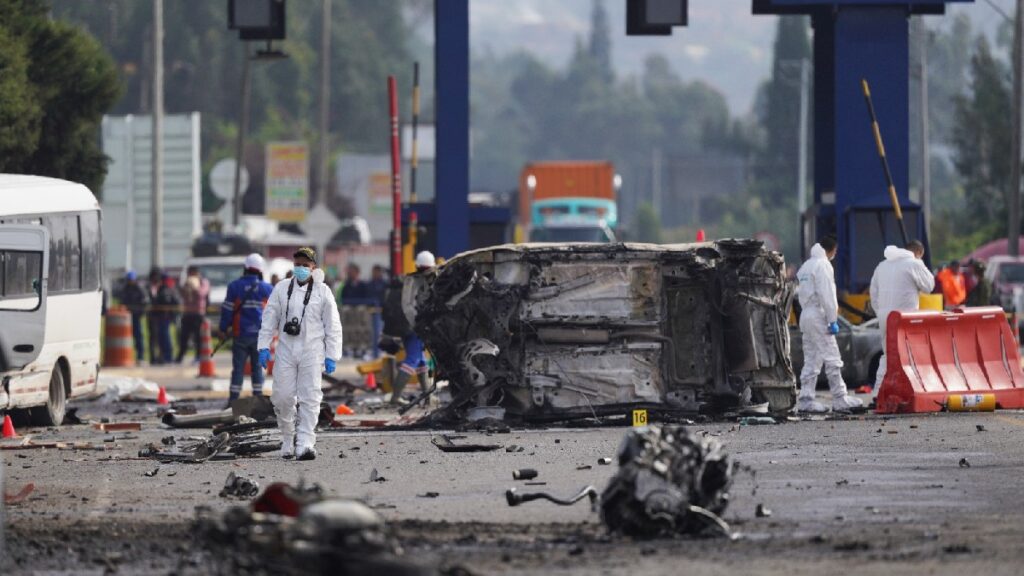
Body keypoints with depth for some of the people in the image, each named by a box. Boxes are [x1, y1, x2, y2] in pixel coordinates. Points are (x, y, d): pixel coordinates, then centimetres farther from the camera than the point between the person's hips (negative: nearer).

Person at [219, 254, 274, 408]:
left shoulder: (235, 286, -4)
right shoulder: (267, 289, 1)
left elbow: (227, 309, -3)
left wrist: (223, 329, 6)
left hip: (241, 335, -1)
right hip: (260, 335, 1)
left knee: (238, 368, 2)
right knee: (257, 367, 10)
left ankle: (233, 400, -1)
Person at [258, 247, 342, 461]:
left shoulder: (322, 291, 3)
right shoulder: (281, 289, 8)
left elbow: (333, 325, 5)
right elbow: (269, 318, 10)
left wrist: (331, 355, 0)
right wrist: (264, 346, 1)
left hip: (312, 351, -2)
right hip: (286, 349, 2)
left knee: (310, 397, -9)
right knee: (283, 397, 0)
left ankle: (305, 443, -11)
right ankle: (288, 439, 17)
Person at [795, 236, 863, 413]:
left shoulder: (805, 266, 18)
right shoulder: (823, 265, -10)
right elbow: (826, 295, -16)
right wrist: (833, 320, -14)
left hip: (805, 316, 9)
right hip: (818, 316, -9)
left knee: (811, 361, 9)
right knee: (832, 359, -7)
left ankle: (806, 399, 4)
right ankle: (840, 399, -8)